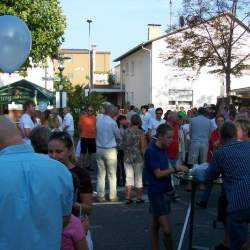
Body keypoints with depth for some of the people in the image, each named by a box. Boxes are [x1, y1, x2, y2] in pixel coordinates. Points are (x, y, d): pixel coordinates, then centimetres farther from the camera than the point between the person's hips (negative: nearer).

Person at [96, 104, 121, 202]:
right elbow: (118, 136, -5)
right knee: (112, 175, 4)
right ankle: (113, 197, 9)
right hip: (110, 150, -5)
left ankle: (100, 196, 12)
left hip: (99, 149, 5)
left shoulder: (98, 118, -1)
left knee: (101, 174, 10)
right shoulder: (112, 122, -14)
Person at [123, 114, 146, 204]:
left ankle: (128, 198, 7)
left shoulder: (126, 131, 2)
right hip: (138, 158, -3)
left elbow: (123, 144, 9)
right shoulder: (140, 132, -10)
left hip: (127, 157, 4)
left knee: (129, 178, 9)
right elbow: (143, 147, -12)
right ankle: (139, 198, 16)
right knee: (138, 178, 8)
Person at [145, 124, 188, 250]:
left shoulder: (163, 149, 8)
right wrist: (175, 169, -17)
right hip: (157, 193, -8)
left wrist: (177, 169, 2)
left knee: (156, 224, 16)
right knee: (167, 230, -9)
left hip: (165, 191, 8)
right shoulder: (151, 151, -17)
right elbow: (158, 174, -19)